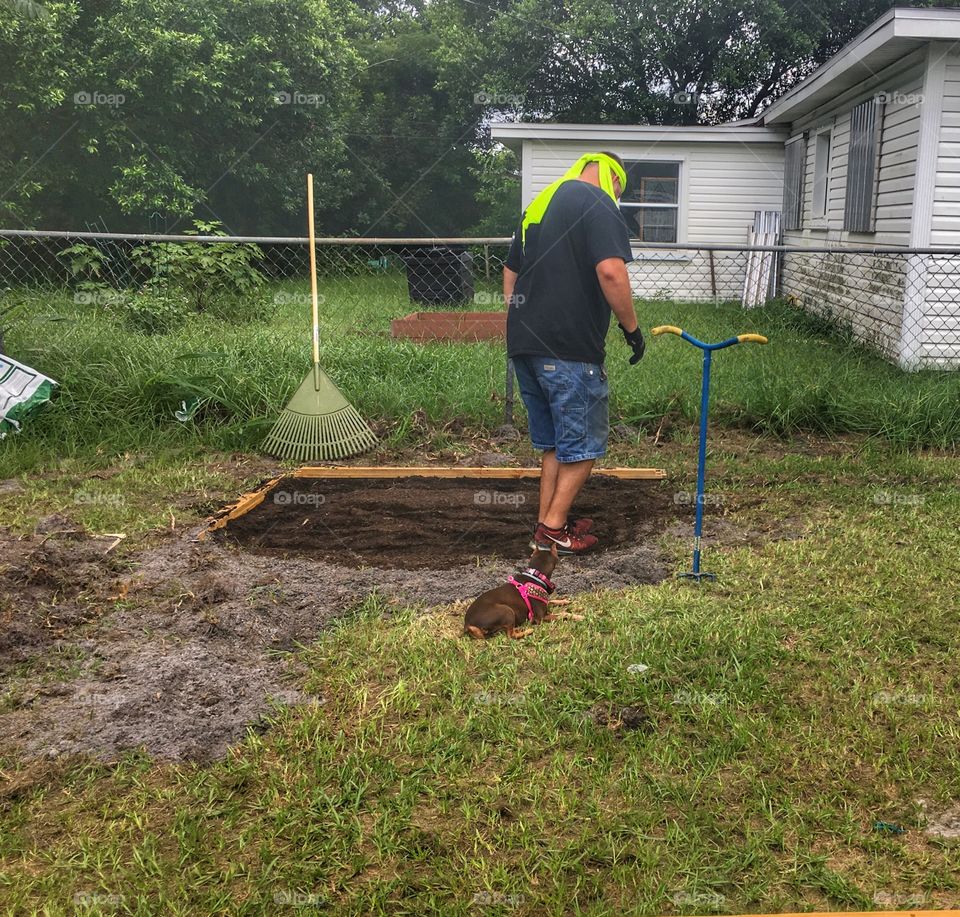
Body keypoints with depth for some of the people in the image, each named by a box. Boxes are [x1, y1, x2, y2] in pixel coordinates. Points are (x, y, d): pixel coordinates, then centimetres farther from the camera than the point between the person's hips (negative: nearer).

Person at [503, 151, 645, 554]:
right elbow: (610, 271, -22)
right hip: (570, 349, -8)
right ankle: (553, 529, 7)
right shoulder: (598, 204, -7)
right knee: (585, 443, 4)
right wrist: (632, 327, -10)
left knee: (554, 441, 19)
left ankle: (547, 523, 23)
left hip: (523, 343, 8)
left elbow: (510, 273, 25)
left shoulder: (538, 203, 20)